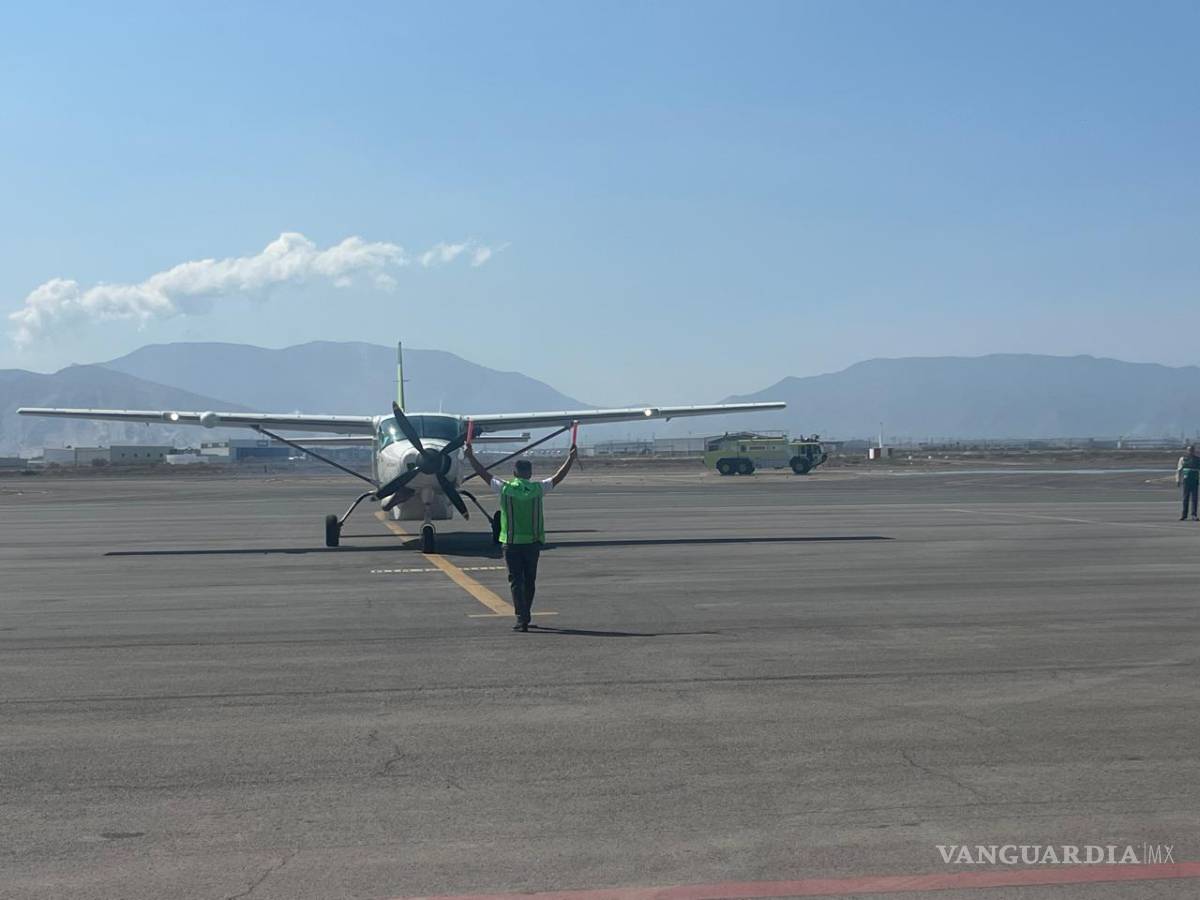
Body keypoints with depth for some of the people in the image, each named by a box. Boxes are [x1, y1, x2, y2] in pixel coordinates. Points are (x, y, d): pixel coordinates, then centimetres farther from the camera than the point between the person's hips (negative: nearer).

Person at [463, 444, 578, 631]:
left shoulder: (504, 488, -5)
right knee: (529, 581, 14)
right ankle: (525, 616, 25)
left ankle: (522, 618, -11)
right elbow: (558, 477, 11)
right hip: (533, 543, 2)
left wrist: (470, 457, 18)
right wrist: (571, 459, 24)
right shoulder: (538, 489, -2)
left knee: (516, 581, -1)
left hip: (511, 543, -2)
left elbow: (484, 474, 5)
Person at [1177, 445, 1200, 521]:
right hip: (1186, 480, 0)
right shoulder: (1183, 459, 5)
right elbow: (1179, 470, 6)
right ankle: (1184, 514, 12)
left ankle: (1194, 515, -3)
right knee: (1185, 498, 4)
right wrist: (1178, 480, -1)